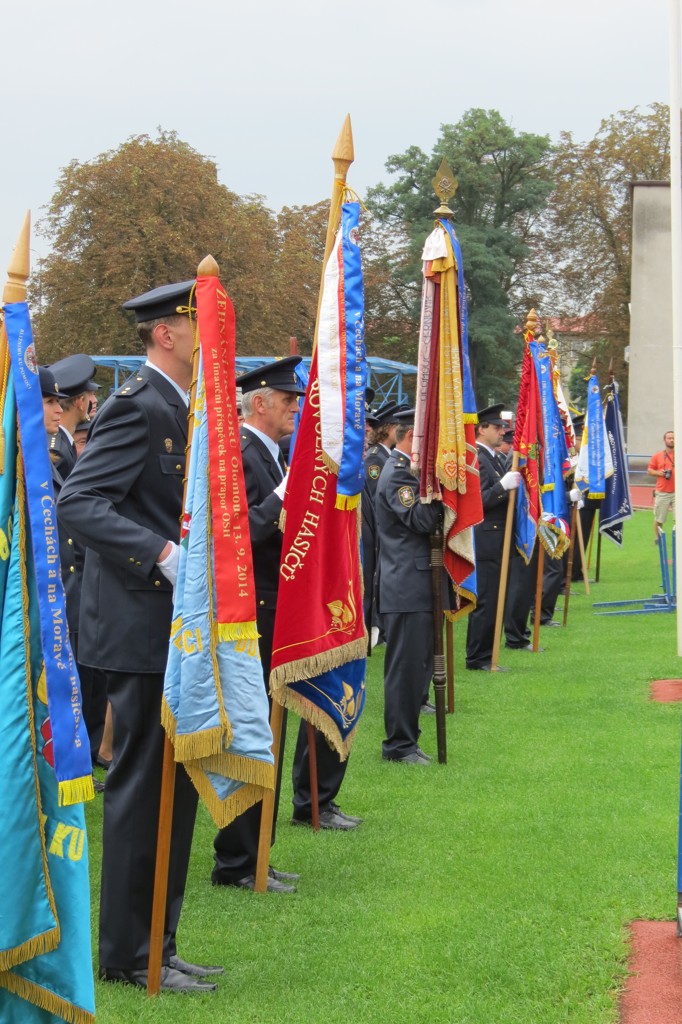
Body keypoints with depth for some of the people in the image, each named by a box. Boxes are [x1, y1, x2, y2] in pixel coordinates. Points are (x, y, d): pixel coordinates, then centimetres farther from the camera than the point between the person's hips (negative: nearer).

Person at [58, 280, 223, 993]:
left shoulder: (178, 409, 16)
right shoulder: (138, 406, -14)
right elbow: (78, 502, -23)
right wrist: (163, 555, -30)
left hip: (177, 632, 10)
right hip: (142, 628, -10)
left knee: (172, 790, 13)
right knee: (143, 788, -3)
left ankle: (155, 944, 23)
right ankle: (129, 955, 6)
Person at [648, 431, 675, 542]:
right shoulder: (657, 456, 7)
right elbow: (649, 471, 9)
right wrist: (659, 473, -9)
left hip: (677, 492, 0)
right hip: (662, 493, 0)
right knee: (658, 519, 5)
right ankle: (657, 538, 22)